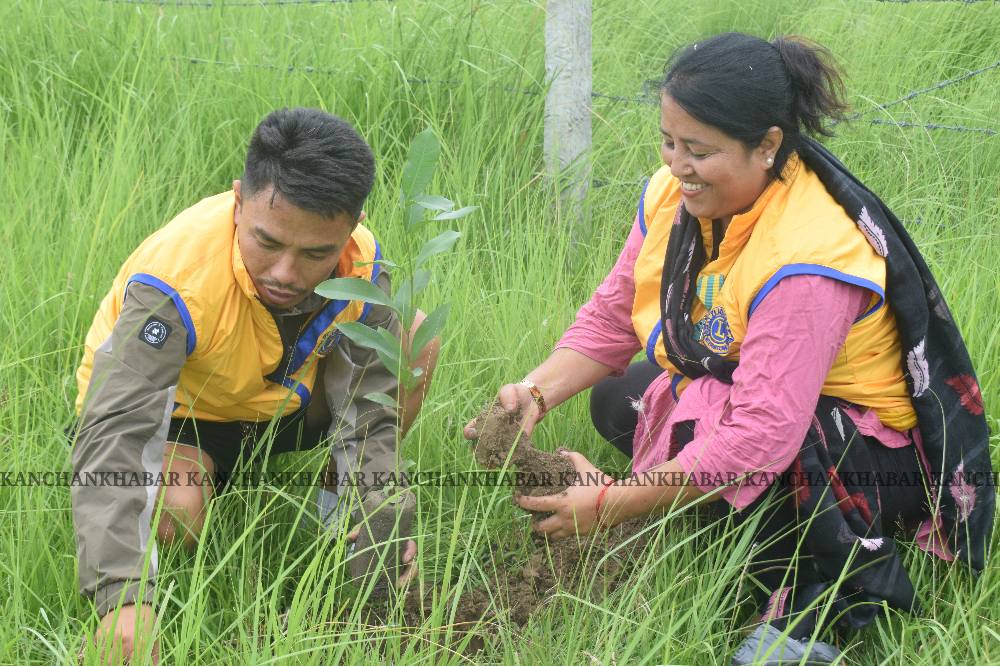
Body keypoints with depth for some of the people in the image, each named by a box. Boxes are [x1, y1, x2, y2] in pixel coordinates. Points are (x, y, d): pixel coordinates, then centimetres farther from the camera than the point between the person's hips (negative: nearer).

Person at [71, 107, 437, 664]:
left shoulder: (361, 266, -23)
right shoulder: (177, 279, -40)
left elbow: (367, 409, -16)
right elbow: (115, 438, -46)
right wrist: (124, 598, -58)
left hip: (277, 403, 5)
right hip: (173, 412, -5)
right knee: (174, 506, -38)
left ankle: (338, 509, 6)